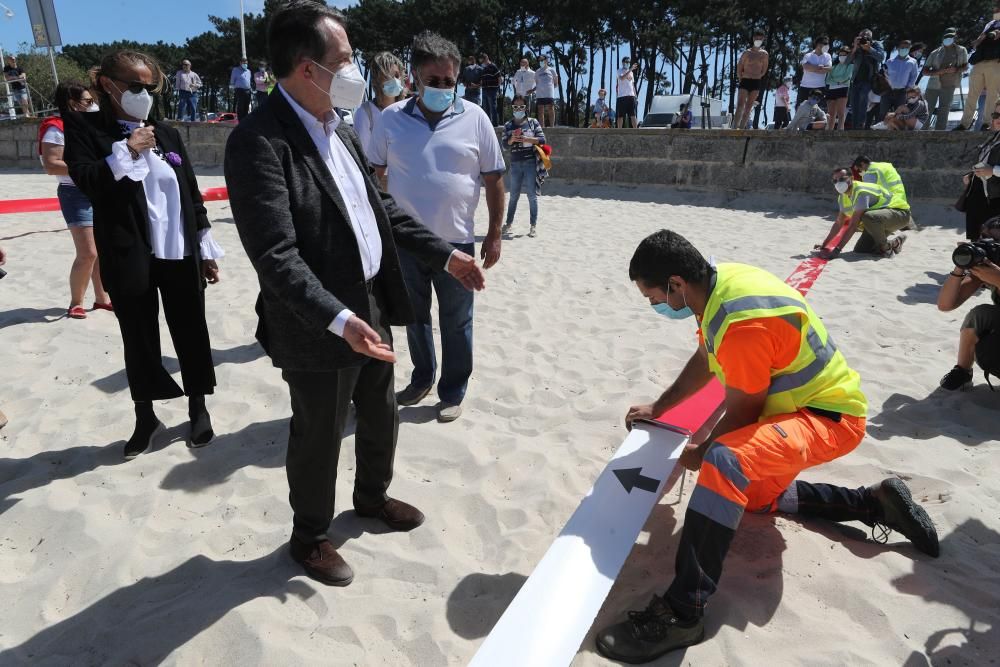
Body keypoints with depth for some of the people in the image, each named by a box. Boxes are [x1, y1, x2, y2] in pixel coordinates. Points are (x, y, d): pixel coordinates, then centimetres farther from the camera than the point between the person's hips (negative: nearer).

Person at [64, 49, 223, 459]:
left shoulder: (168, 134, 9)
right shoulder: (85, 128, 1)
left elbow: (192, 195, 10)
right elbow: (87, 183, -13)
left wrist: (207, 251, 8)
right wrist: (125, 152, -19)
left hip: (181, 255, 3)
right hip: (128, 259, -2)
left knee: (190, 333, 9)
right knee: (139, 338, 8)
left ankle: (198, 409, 27)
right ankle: (146, 418, 26)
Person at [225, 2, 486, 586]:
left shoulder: (340, 130, 7)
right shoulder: (259, 142, -21)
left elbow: (381, 208, 14)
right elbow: (276, 256, -27)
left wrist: (445, 254, 10)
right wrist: (339, 319, -36)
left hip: (373, 309, 8)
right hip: (318, 331, -8)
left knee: (382, 418, 23)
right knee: (318, 440, 11)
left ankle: (373, 496, 50)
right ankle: (310, 536, 37)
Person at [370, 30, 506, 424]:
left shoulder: (474, 118, -3)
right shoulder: (391, 119, -1)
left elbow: (494, 180, 1)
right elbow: (374, 175, 7)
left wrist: (494, 235, 0)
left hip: (456, 241, -1)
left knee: (455, 323, 9)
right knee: (415, 316, 17)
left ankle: (453, 393, 25)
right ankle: (421, 379, 37)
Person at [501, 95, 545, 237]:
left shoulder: (533, 122, 3)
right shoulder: (508, 125, 8)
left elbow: (542, 140, -3)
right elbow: (504, 144, 3)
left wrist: (526, 139, -15)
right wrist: (512, 139, -17)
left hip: (530, 162, -2)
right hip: (515, 163, 2)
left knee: (532, 195, -1)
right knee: (514, 195, 8)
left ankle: (533, 226, 4)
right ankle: (509, 223, 17)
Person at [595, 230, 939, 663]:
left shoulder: (742, 323, -33)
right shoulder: (719, 282, -5)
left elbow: (742, 412, -21)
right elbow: (704, 361, 12)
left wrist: (700, 454, -4)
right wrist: (658, 408, 20)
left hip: (831, 417, -10)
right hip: (800, 404, 10)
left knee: (724, 462, -37)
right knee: (756, 495, 29)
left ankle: (682, 613, -33)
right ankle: (876, 502, 30)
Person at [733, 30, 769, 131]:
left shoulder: (764, 54, 9)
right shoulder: (747, 53, 3)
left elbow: (764, 70, 15)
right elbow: (739, 68, 6)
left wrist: (758, 77, 10)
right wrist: (741, 79, 5)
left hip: (756, 82, 2)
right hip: (745, 81, -2)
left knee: (748, 107, 0)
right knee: (740, 105, -14)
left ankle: (741, 128, 1)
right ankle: (734, 127, -21)